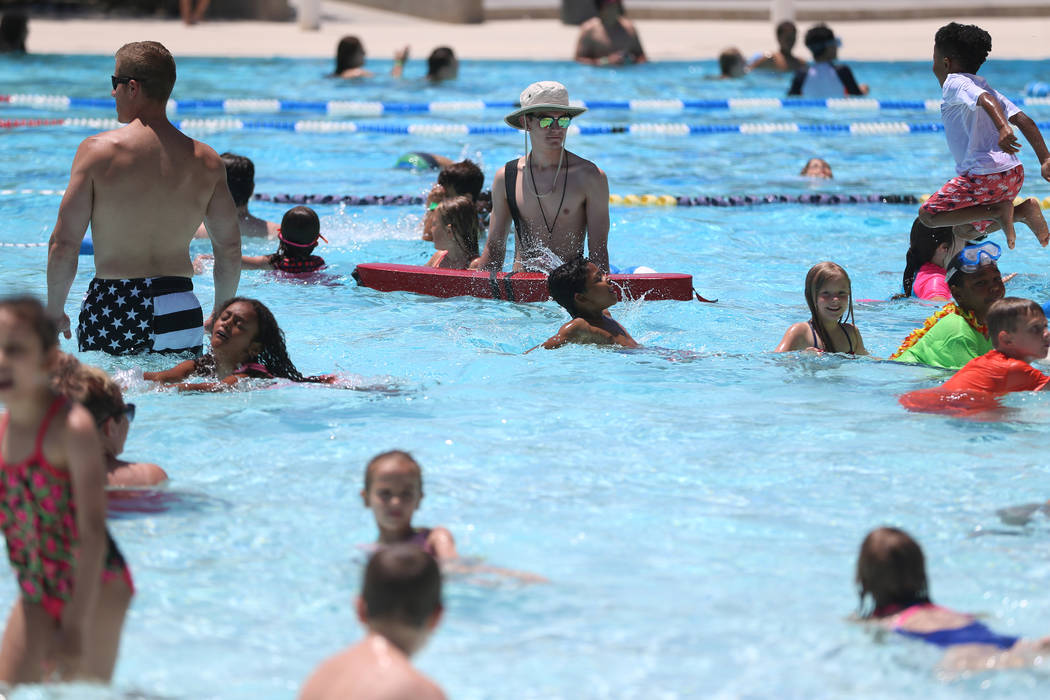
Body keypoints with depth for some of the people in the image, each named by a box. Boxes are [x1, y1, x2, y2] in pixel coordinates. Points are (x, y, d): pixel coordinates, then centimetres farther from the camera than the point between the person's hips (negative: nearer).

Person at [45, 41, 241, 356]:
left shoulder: (97, 150, -5)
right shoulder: (206, 161, 3)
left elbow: (64, 244, -6)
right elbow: (230, 249, 6)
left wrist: (55, 311, 6)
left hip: (111, 307, -2)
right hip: (179, 309, 2)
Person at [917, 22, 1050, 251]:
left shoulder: (955, 83, -4)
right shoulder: (983, 86, 22)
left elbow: (987, 101, -26)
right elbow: (1024, 121, 12)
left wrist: (1003, 129, -44)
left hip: (986, 176, -9)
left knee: (928, 215, 0)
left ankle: (998, 211, -11)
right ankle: (1022, 210, 3)